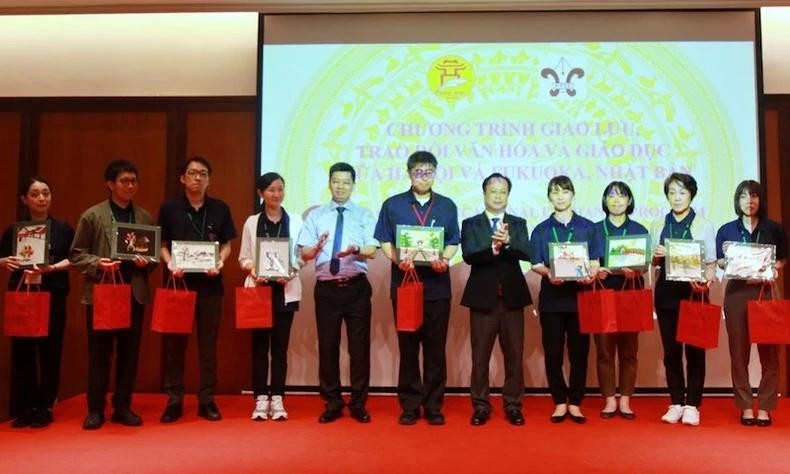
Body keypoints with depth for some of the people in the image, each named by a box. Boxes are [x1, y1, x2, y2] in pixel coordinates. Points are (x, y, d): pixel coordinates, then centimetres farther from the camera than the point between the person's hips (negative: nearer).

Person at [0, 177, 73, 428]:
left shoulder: (63, 229, 3)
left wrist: (51, 268, -17)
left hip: (52, 297, -2)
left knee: (50, 352, 0)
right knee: (22, 352, 1)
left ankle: (45, 408, 11)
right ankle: (25, 408, 12)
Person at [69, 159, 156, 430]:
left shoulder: (145, 217, 9)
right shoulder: (92, 215, 1)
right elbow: (76, 255, 0)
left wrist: (146, 262, -10)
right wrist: (97, 264, -18)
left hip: (135, 293, 3)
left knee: (129, 353, 8)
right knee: (99, 353, 4)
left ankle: (123, 407, 18)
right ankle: (96, 409, 15)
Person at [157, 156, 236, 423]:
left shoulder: (220, 209, 5)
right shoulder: (169, 208, 3)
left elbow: (226, 244, 9)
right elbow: (162, 245, 7)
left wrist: (220, 261, -10)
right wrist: (170, 263, -12)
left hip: (209, 283, 1)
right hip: (178, 281, 0)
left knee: (208, 344, 6)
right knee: (174, 343, 4)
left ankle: (207, 400, 15)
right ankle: (174, 401, 15)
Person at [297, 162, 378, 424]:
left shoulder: (365, 215, 5)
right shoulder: (315, 215, 8)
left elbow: (372, 251, -8)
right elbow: (304, 253, -1)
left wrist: (355, 250, -30)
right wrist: (317, 247, -23)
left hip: (357, 287, -1)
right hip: (326, 288, 1)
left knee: (359, 345, 4)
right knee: (327, 346, 7)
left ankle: (358, 404, 18)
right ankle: (332, 404, 21)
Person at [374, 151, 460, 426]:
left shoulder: (447, 206, 9)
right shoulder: (393, 205, 5)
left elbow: (453, 243, 9)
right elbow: (385, 242, 4)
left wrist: (444, 260, -12)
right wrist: (397, 260, -15)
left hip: (437, 286, 1)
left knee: (435, 348, 4)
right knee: (408, 347, 6)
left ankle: (433, 406, 14)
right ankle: (410, 405, 15)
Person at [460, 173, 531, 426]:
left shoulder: (519, 224, 9)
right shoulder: (470, 224, 4)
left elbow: (526, 253, -7)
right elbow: (468, 255, -12)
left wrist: (507, 242, -26)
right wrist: (493, 247, -28)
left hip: (512, 296, 2)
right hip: (482, 296, -1)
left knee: (514, 354, 6)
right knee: (480, 355, 4)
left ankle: (513, 405, 19)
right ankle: (481, 406, 16)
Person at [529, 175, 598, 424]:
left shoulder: (587, 227, 7)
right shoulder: (541, 230, 7)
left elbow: (595, 262, 4)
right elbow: (536, 264, 1)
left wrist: (589, 275, -18)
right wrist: (549, 274, -21)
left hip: (580, 296, 0)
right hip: (551, 298, 0)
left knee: (579, 351, 3)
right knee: (553, 352, 3)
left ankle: (575, 403, 15)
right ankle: (560, 402, 15)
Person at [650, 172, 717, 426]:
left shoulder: (703, 225, 2)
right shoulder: (658, 225, 9)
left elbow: (711, 263, -1)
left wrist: (706, 279, -21)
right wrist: (656, 256, -10)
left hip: (694, 292, -2)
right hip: (667, 291, 2)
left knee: (694, 349, 2)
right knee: (671, 349, 6)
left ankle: (692, 404, 11)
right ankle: (676, 403, 16)